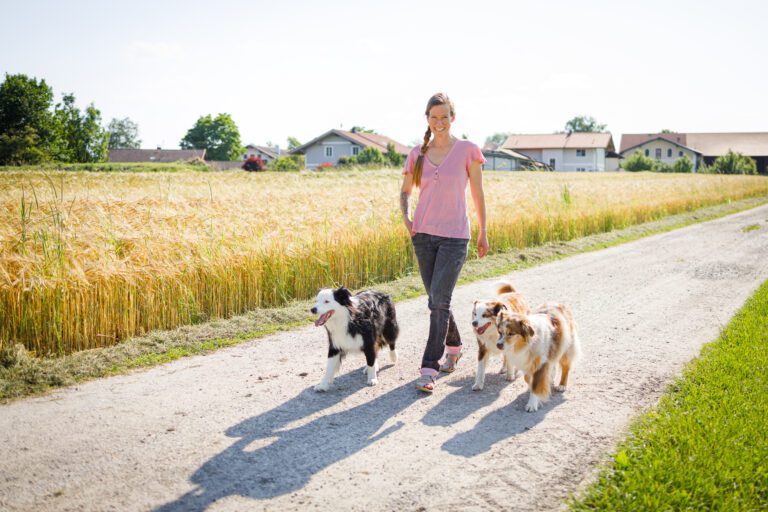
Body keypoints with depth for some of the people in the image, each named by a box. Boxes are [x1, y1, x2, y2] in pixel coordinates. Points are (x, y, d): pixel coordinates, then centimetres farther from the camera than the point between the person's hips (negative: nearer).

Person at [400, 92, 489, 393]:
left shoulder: (467, 150, -3)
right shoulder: (417, 154, 6)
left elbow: (477, 193, 3)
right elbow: (405, 190, 18)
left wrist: (483, 231, 5)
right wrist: (405, 217, 0)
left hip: (454, 236, -4)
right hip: (423, 235, 4)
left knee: (439, 300, -13)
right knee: (436, 300, 13)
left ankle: (429, 368, -8)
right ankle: (453, 346, 37)